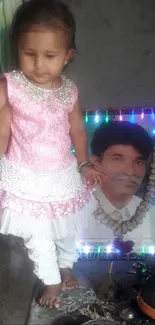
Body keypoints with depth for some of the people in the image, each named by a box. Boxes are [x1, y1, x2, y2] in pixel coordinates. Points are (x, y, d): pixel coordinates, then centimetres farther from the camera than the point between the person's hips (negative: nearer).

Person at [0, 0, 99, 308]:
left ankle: (66, 266, 54)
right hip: (26, 180, -3)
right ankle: (51, 281, 38)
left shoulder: (69, 90, -8)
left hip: (64, 176, 4)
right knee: (38, 237, 12)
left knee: (66, 230, 25)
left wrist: (84, 164, 10)